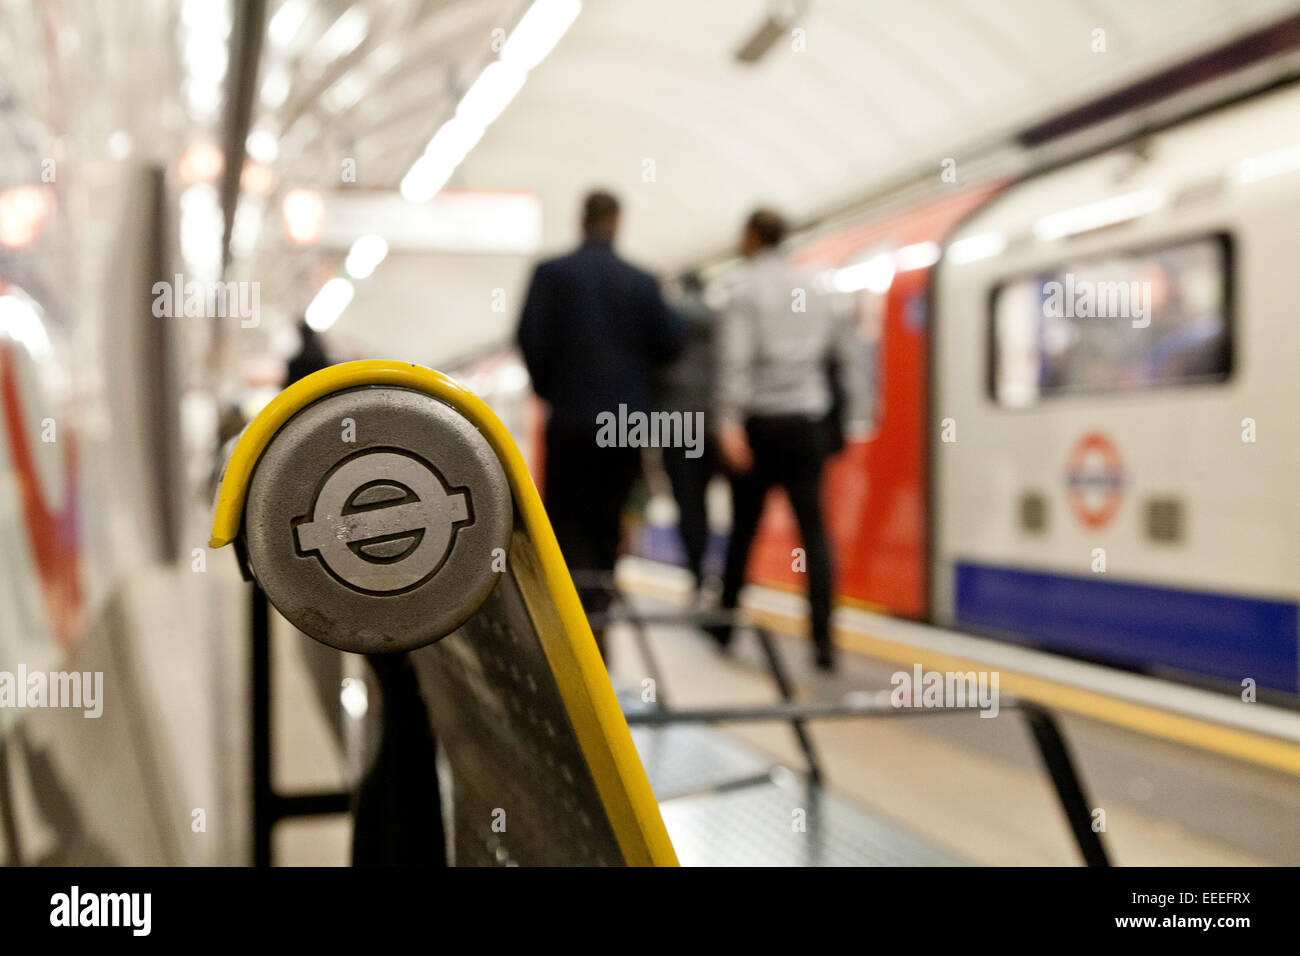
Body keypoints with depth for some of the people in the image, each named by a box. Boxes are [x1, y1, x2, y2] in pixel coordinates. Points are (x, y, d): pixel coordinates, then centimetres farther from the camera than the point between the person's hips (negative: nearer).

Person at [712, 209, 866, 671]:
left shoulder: (745, 286, -2)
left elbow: (736, 356, -15)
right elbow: (847, 355, 15)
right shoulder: (813, 288, 14)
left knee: (743, 526, 10)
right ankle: (823, 637, -11)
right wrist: (853, 417, 18)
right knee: (813, 530, -2)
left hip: (759, 422, -3)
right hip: (807, 422, 3)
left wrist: (730, 423, -21)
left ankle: (725, 621, 23)